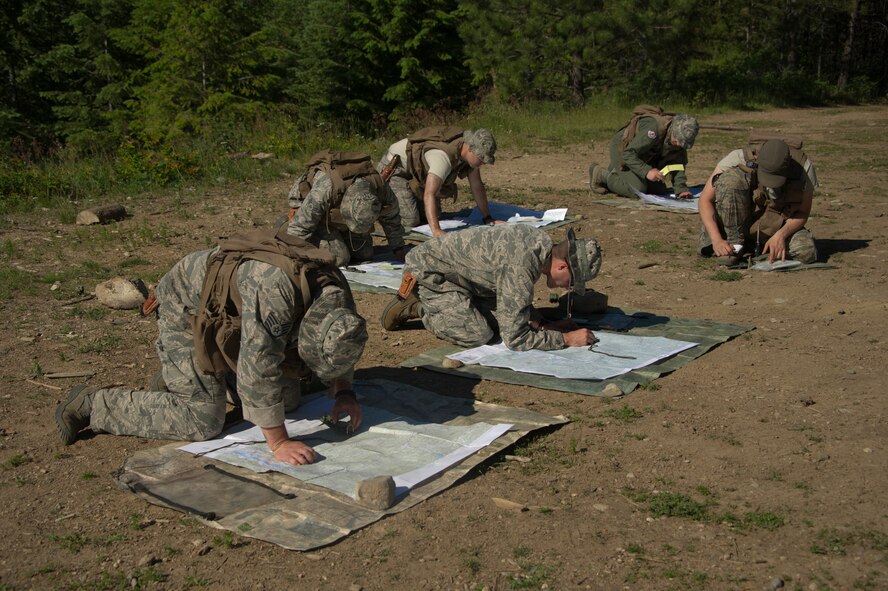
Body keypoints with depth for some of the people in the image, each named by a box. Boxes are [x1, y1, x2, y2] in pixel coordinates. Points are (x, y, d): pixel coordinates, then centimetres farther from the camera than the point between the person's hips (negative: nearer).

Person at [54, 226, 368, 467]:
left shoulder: (336, 291, -16)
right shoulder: (274, 290, -43)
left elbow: (339, 349, 5)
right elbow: (260, 370, -40)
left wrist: (343, 391, -9)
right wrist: (278, 443, -34)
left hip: (232, 310, 8)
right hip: (187, 309, -8)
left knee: (286, 399, 9)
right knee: (202, 421, -12)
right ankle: (91, 405, 3)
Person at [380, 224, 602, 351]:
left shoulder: (541, 241, -4)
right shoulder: (520, 268, -32)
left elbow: (516, 296, 14)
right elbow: (515, 339, -27)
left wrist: (544, 325, 2)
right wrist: (566, 339, -19)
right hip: (428, 270, -9)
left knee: (497, 320, 3)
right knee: (479, 334, -18)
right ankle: (416, 306, -1)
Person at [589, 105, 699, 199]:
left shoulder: (680, 137, -16)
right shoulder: (654, 128, -38)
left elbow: (677, 164, -9)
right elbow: (628, 154, -37)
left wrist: (681, 188, -21)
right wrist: (646, 171, -46)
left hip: (644, 156, 8)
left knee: (659, 190, 6)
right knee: (637, 190, -23)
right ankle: (602, 174, -1)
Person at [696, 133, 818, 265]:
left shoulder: (804, 168, -21)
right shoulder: (739, 159, -26)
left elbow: (803, 212, -9)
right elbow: (705, 200, -24)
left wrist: (781, 235, -29)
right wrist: (717, 239, -35)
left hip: (779, 228, 2)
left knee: (807, 252, -29)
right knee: (730, 178, -30)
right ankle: (734, 243, -18)